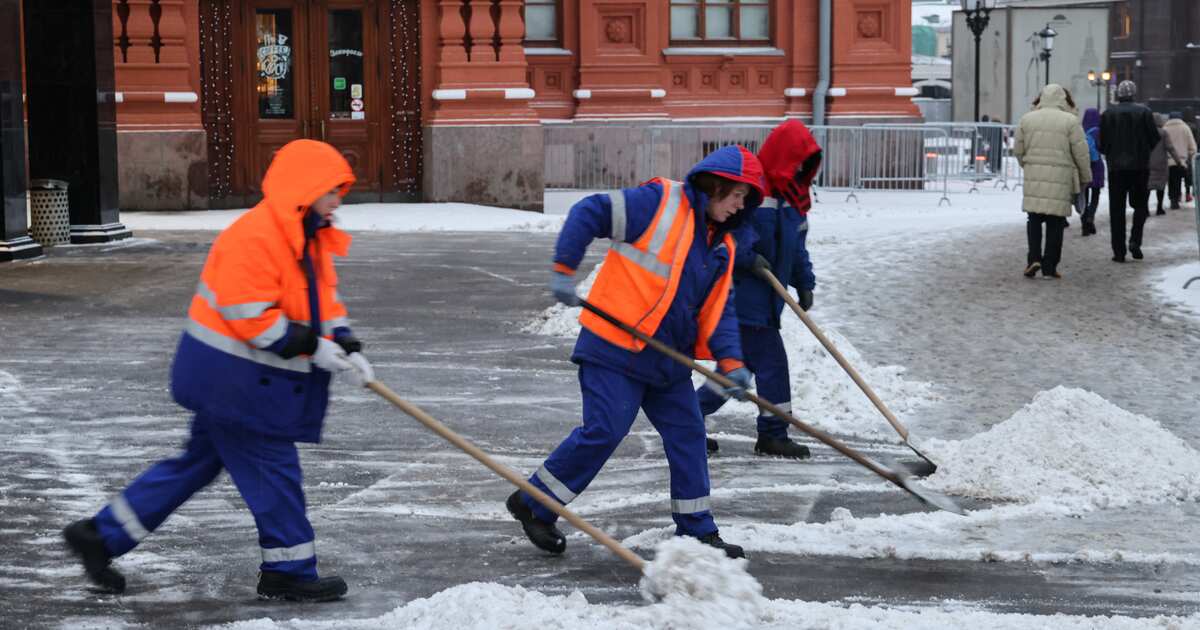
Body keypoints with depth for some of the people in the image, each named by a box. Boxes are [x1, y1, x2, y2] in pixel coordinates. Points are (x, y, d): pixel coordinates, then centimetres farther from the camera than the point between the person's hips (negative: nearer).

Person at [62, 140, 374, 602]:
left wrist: (345, 346, -1)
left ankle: (102, 534, 23)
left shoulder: (310, 239, 11)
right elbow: (250, 316, -25)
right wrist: (315, 348, -22)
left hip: (232, 376, 11)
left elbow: (324, 300, 16)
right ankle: (288, 572, 11)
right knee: (272, 467, -1)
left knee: (201, 461, 16)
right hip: (233, 375, -11)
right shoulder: (255, 236, -23)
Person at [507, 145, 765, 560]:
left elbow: (719, 310, 11)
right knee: (603, 432, -10)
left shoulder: (722, 246, 13)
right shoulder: (660, 204, -11)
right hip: (615, 347, -8)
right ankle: (533, 504, 5)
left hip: (668, 359, 8)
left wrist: (730, 361, -4)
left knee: (688, 436, 7)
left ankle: (697, 531, 17)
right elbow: (589, 213, -14)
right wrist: (564, 270, -19)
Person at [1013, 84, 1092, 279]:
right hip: (1060, 178, -2)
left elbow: (1018, 151, 11)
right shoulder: (1070, 121, -3)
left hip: (1034, 176, 2)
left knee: (1034, 218, 11)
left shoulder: (1027, 119, 6)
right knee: (1055, 222, 4)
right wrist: (1085, 177, 10)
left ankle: (1034, 258, -6)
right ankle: (1050, 266, 6)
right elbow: (1081, 153, -3)